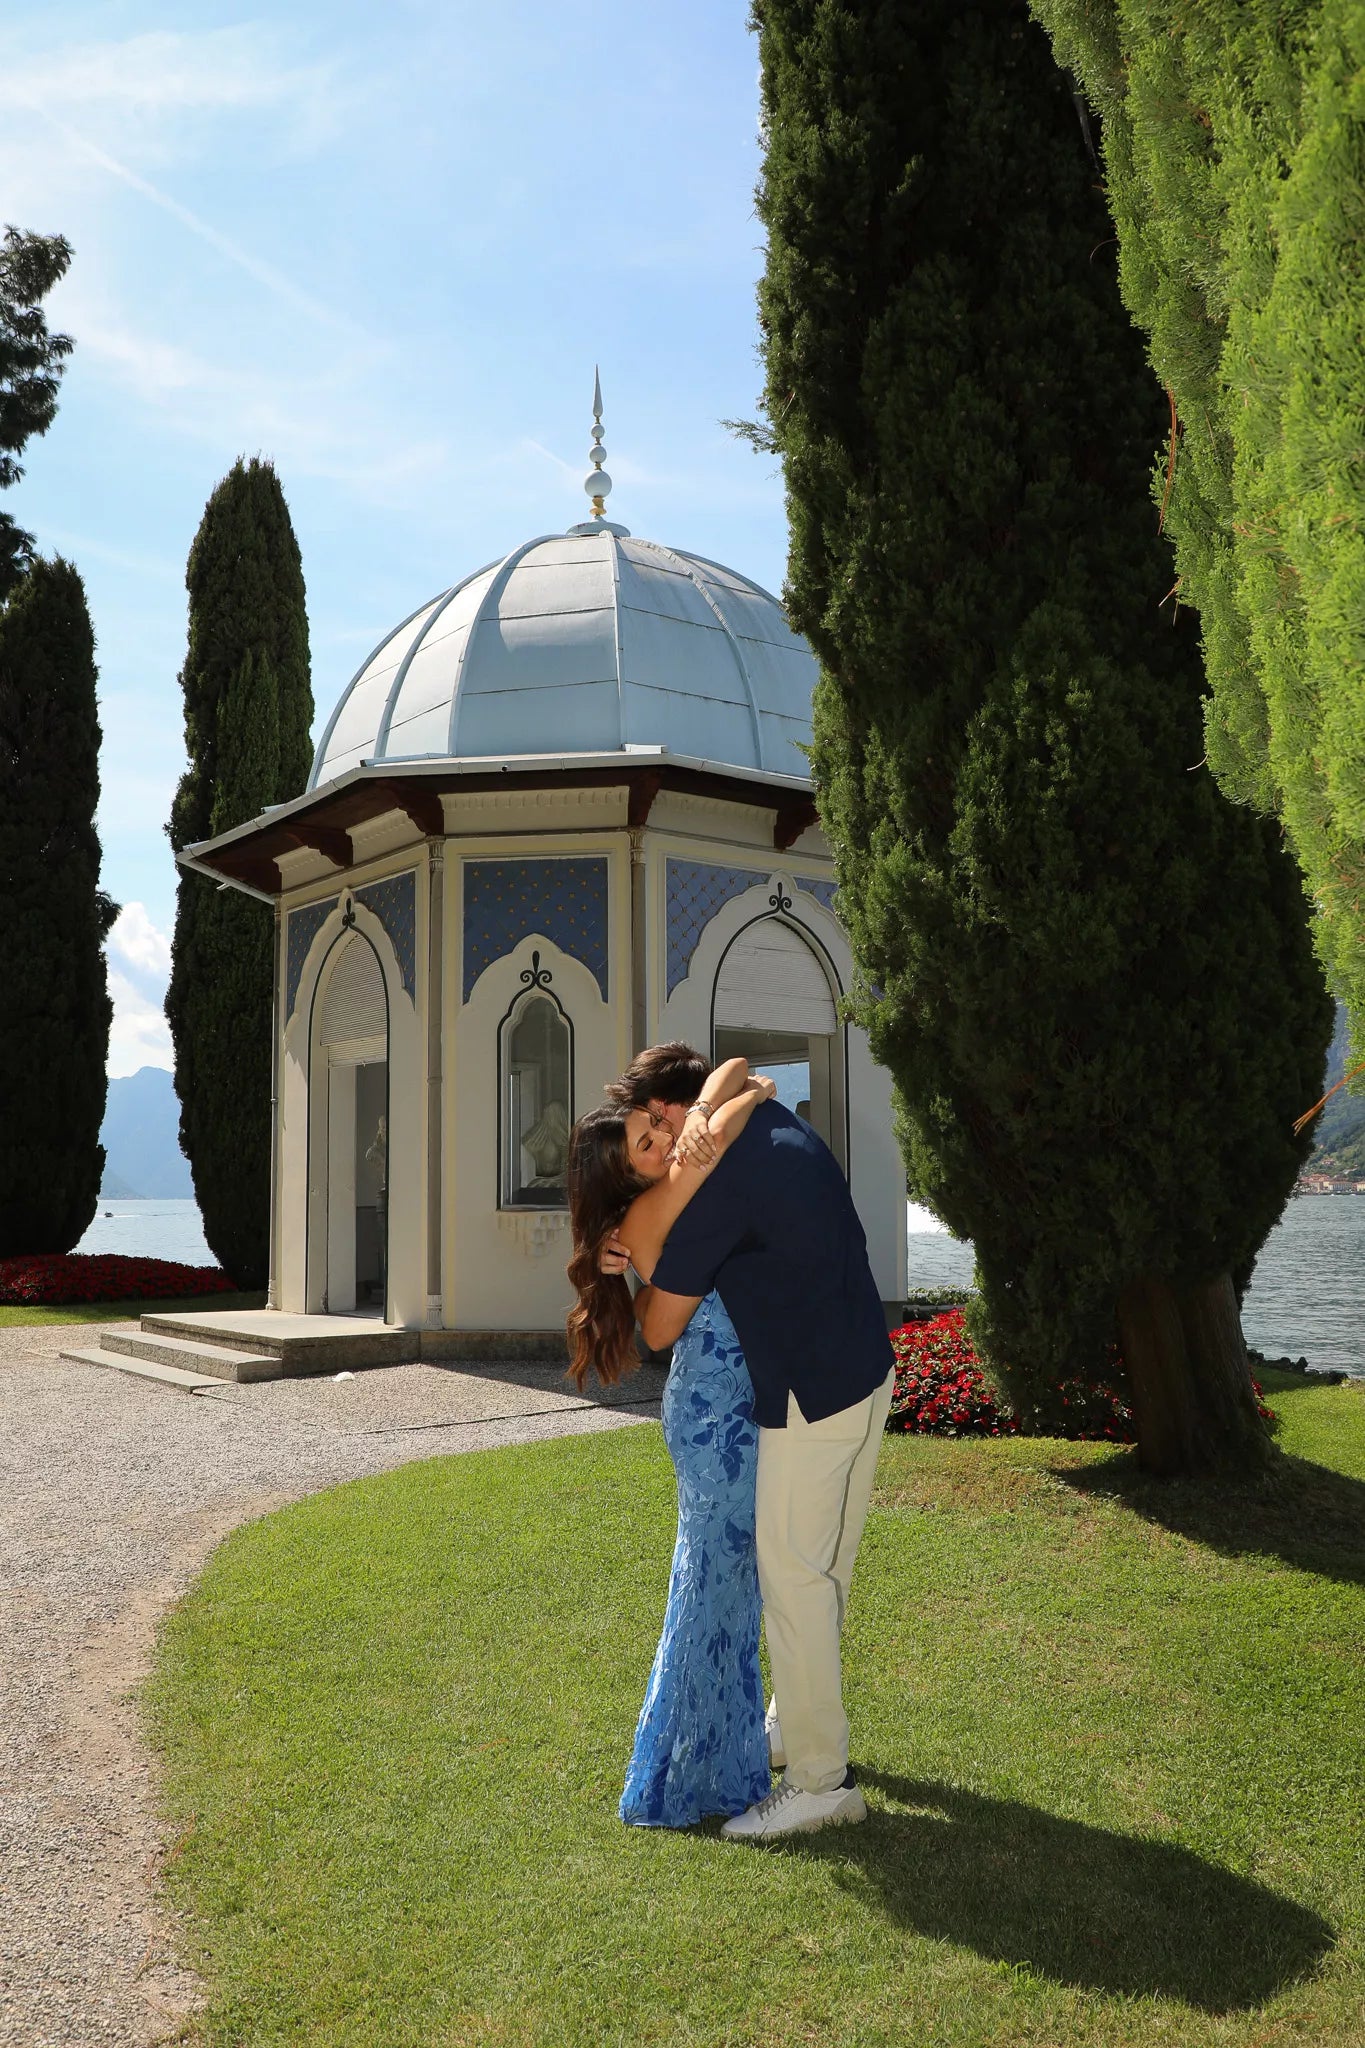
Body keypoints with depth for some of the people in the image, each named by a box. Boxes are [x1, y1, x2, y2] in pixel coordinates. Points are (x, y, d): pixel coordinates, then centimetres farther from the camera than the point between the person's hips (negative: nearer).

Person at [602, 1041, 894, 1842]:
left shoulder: (716, 1182, -19)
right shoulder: (785, 1129, 8)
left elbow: (660, 1329, -12)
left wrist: (642, 1266, 9)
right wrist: (650, 1255, 7)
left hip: (812, 1397, -9)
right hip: (868, 1371, 9)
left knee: (794, 1575, 1)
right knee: (825, 1566, 20)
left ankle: (821, 1780, 9)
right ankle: (798, 1721, 36)